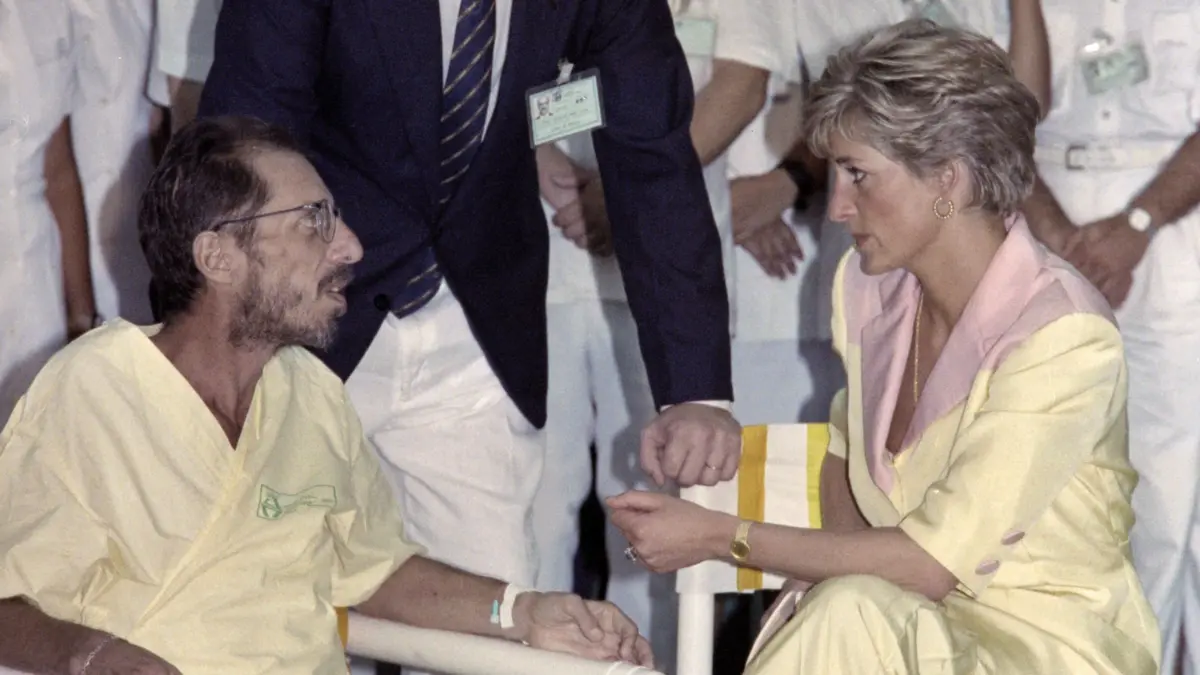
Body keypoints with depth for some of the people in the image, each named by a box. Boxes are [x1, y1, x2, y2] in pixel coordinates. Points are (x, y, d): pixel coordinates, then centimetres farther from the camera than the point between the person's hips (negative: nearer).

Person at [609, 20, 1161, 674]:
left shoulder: (1063, 337, -20)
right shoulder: (867, 285, 1)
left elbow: (935, 563, -20)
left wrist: (722, 538, -17)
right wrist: (831, 564, -3)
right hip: (912, 613, 5)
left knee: (849, 617, -31)